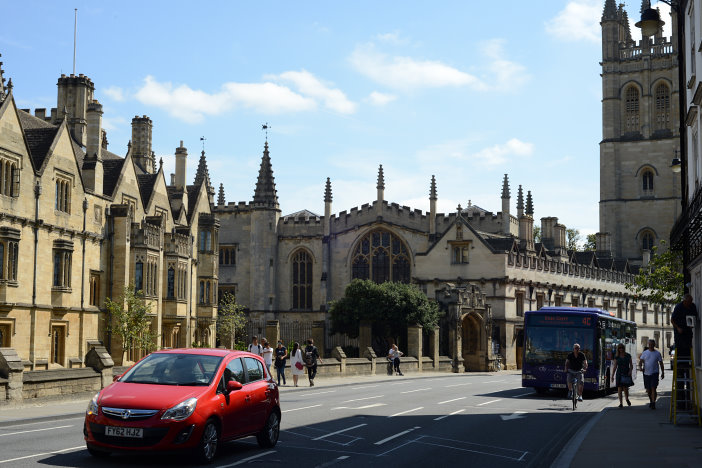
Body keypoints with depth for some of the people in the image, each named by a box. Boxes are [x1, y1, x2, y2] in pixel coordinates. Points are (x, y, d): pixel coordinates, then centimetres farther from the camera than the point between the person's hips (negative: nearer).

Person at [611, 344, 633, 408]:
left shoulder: (628, 355, 4)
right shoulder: (616, 356, 5)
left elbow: (631, 365, 7)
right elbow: (615, 366, 5)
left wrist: (630, 371, -11)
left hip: (626, 374, -1)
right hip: (619, 374, 1)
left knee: (625, 388, -2)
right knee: (619, 388, -4)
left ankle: (627, 399, 28)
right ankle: (621, 403, 0)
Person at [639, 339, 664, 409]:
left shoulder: (657, 353, 3)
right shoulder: (645, 353, 7)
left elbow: (661, 363, 8)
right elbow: (641, 361, 2)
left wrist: (662, 372, 7)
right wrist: (640, 367, -19)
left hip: (654, 373, -3)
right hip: (646, 373, 3)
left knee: (653, 388, -13)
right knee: (648, 389, 9)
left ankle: (653, 403, -12)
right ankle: (651, 401, 30)